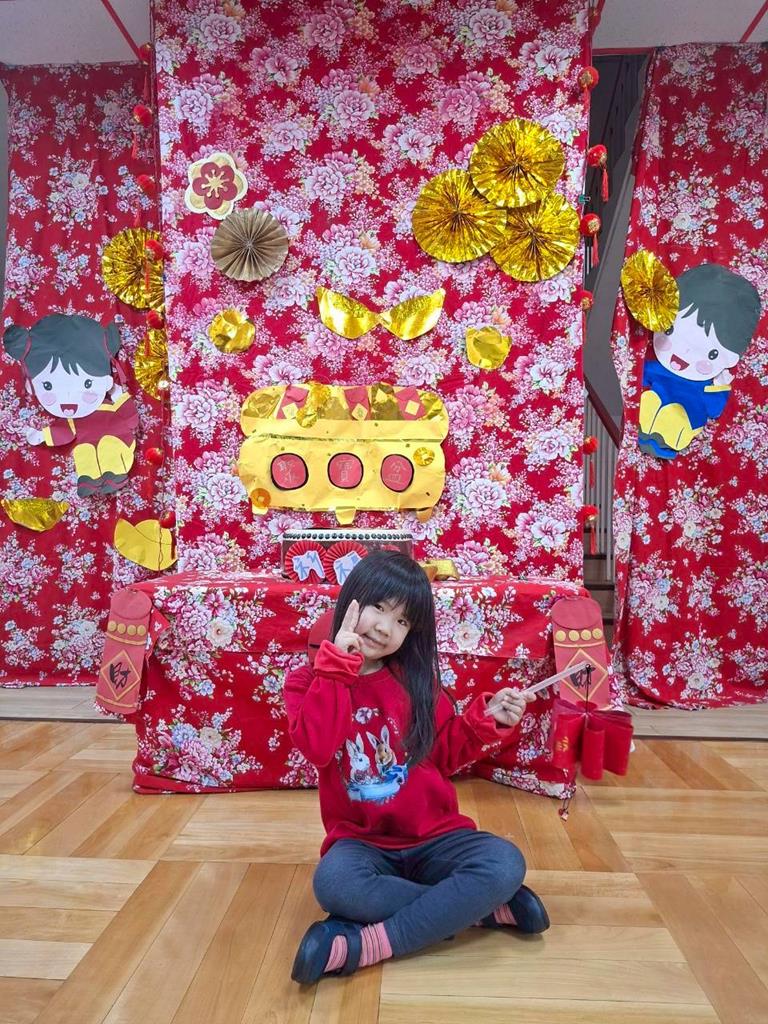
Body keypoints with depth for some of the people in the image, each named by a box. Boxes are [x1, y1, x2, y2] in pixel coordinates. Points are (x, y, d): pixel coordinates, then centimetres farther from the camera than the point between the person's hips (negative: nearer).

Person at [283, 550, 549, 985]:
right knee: (333, 881, -36)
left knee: (506, 864, -26)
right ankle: (485, 909, -18)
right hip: (362, 842, -2)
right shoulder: (310, 680, -4)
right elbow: (317, 748, -23)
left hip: (434, 836, 2)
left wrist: (487, 718, -8)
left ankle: (368, 945, -26)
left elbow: (446, 754, 9)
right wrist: (337, 665, -23)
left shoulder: (417, 680, 2)